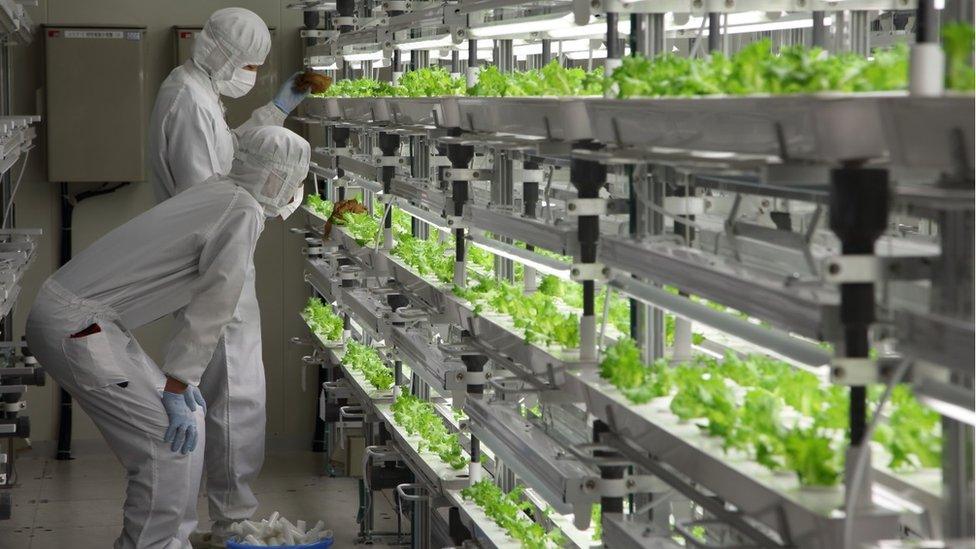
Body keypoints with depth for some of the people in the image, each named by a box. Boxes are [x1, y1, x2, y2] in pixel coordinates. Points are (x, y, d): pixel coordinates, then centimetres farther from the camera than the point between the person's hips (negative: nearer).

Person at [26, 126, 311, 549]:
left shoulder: (217, 194, 16)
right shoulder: (244, 214, -14)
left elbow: (198, 298, 21)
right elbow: (213, 308, -16)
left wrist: (181, 380, 21)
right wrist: (177, 387, -13)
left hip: (75, 316, 10)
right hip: (75, 327, -10)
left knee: (187, 426, 13)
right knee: (173, 440, -11)